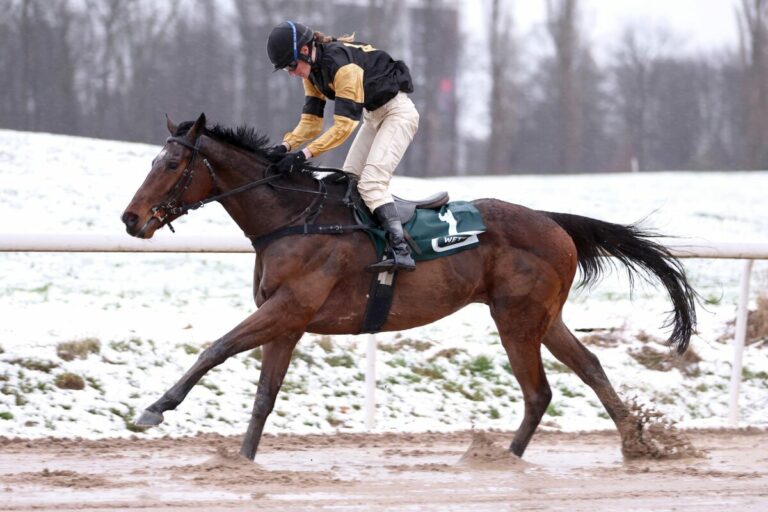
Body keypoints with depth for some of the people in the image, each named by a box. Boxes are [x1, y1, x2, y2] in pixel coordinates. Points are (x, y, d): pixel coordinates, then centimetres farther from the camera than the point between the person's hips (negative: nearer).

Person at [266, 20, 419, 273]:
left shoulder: (343, 65, -29)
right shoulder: (313, 71, -1)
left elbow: (344, 125, -32)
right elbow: (311, 120, 1)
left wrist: (305, 153, -37)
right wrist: (286, 145, -16)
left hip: (398, 112, -10)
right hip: (373, 116, 10)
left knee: (371, 182, -22)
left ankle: (401, 252, -32)